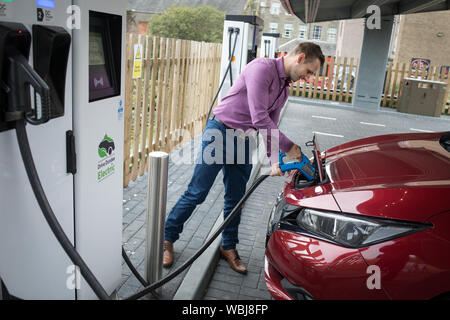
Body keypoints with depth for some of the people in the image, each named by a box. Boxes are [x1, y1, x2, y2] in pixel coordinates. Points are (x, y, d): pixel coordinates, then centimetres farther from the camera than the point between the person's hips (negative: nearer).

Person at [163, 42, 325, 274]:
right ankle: (167, 238, 17)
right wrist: (289, 147, -16)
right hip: (220, 133, -8)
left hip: (243, 142, 8)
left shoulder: (284, 88, 11)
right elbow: (259, 119, -24)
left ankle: (228, 247, 30)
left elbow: (269, 127, 11)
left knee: (235, 199, 12)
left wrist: (274, 160, -3)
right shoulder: (262, 68, -18)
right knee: (197, 193, -1)